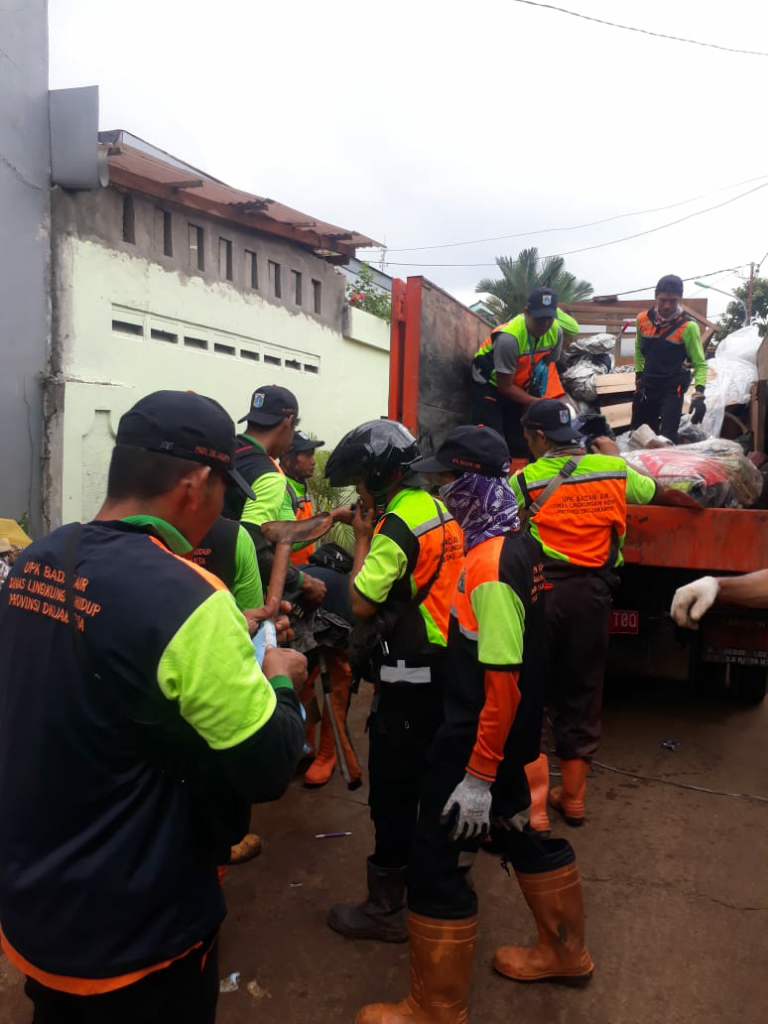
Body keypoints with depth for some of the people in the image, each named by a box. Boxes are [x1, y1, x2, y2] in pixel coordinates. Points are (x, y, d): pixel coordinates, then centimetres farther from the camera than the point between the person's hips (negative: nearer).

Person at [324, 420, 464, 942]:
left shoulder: (396, 526, -20)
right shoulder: (438, 511, 8)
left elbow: (362, 603, -17)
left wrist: (362, 538, -10)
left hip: (407, 676, -9)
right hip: (444, 665, 10)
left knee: (393, 787, 1)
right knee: (433, 776, 23)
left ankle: (386, 907, 13)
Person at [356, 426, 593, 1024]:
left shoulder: (490, 563, -25)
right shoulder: (520, 545, 2)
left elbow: (503, 682, -26)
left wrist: (478, 775, -22)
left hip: (479, 738, -9)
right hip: (510, 735, 9)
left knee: (439, 864, 4)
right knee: (522, 831, 25)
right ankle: (565, 951, 46)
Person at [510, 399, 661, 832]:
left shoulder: (526, 479, -6)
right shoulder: (613, 469, 3)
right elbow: (657, 494, 21)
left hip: (539, 589, -3)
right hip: (591, 591, 4)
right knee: (582, 693, 16)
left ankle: (533, 807, 5)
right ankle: (573, 797, 28)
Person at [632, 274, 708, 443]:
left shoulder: (687, 326, -14)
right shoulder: (643, 319, -1)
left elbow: (700, 363, -13)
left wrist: (699, 395, -25)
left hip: (673, 389, -5)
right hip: (646, 386, 5)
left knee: (667, 439, -16)